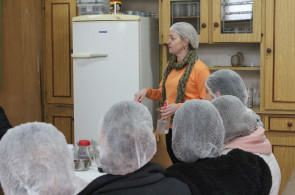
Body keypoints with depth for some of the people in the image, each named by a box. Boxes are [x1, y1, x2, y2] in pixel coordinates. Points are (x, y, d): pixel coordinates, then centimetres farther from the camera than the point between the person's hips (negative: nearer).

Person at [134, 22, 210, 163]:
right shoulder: (171, 65, 12)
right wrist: (147, 92, 1)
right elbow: (162, 94, 20)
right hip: (171, 129, 7)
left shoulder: (199, 69, -13)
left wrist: (180, 107, -22)